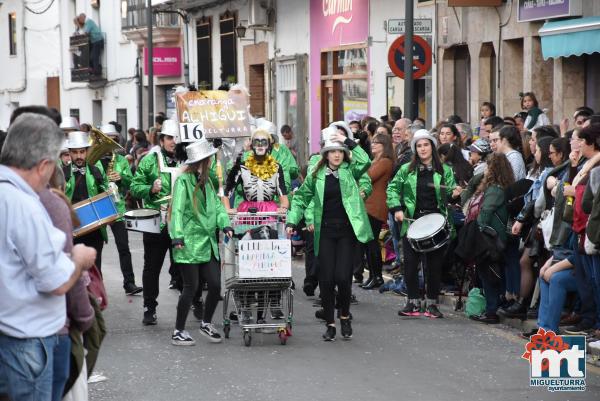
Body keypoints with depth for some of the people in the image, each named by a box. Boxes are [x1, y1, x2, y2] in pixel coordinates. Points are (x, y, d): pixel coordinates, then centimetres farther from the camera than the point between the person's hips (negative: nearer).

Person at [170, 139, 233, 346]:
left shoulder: (206, 181, 15)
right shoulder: (183, 180, -10)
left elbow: (217, 205, 14)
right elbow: (177, 210, -16)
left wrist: (225, 224, -2)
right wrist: (177, 236, -24)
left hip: (208, 242, 7)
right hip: (190, 244, -7)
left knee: (216, 284, 4)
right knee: (191, 287, -4)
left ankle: (206, 323, 25)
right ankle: (178, 331, 9)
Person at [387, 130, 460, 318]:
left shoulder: (444, 170, 7)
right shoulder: (406, 170, 7)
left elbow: (449, 191, 4)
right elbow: (393, 188, 8)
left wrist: (455, 192, -18)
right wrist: (397, 208, -4)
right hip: (412, 220, 1)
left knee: (434, 264, 2)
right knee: (410, 262, -4)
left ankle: (432, 304, 12)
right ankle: (413, 302, 7)